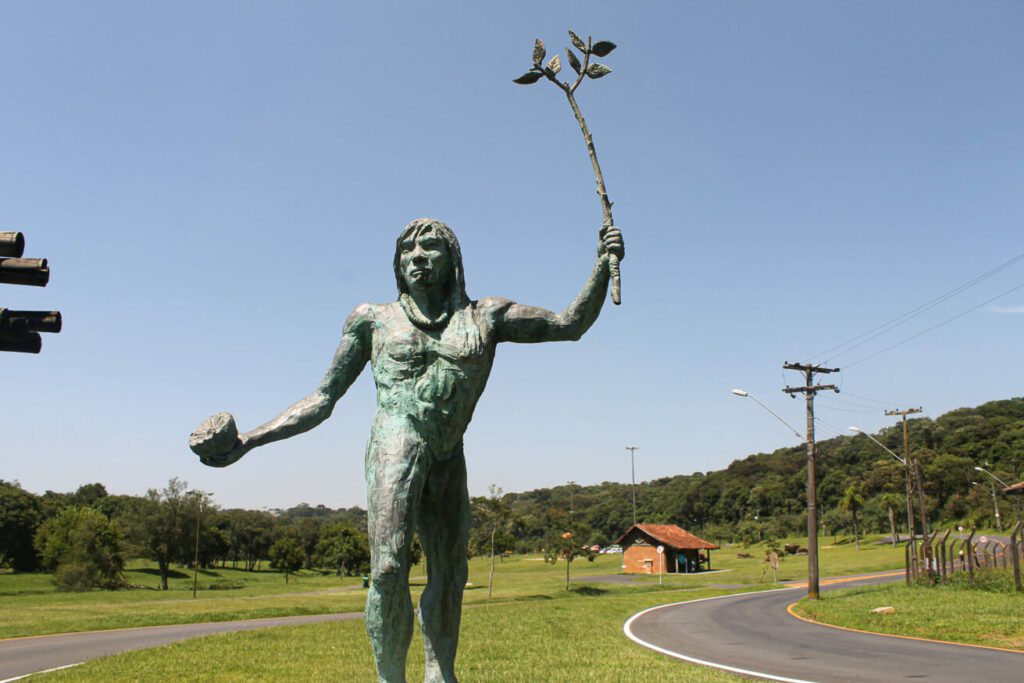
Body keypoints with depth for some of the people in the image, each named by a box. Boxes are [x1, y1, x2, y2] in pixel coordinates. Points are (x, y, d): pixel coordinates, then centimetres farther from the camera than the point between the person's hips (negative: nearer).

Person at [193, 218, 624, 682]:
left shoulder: (484, 317, 14)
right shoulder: (374, 320, 12)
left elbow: (571, 324, 14)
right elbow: (323, 400, 11)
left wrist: (603, 265, 2)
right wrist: (248, 442, 4)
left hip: (448, 463, 3)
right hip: (397, 449, -3)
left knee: (449, 574, 9)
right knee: (389, 570, -17)